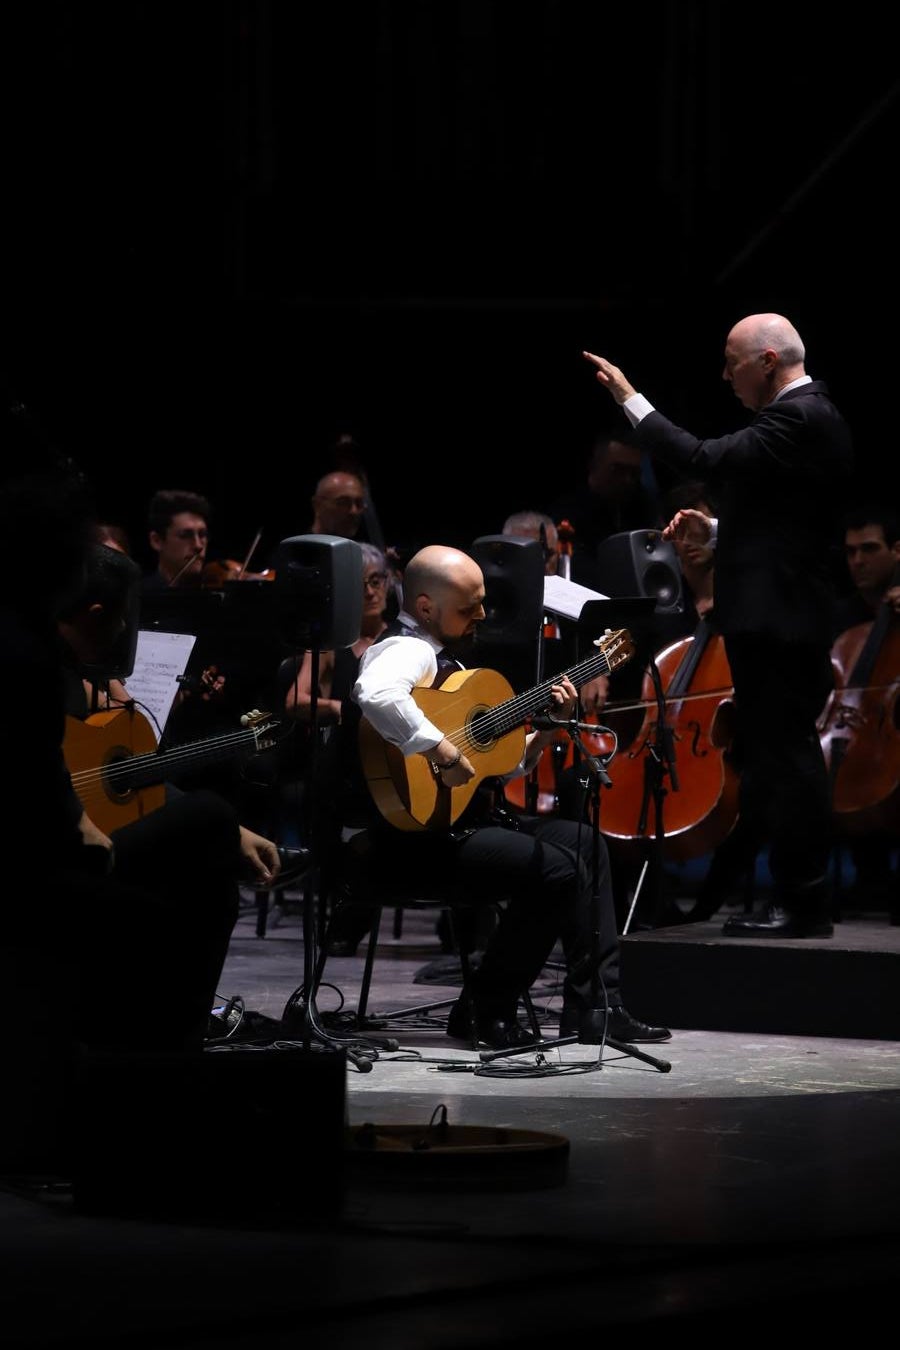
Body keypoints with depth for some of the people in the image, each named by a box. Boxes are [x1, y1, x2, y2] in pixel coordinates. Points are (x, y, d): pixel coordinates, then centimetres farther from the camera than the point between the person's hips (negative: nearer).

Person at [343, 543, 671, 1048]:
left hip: (466, 816, 11)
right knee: (559, 867, -22)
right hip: (415, 834, -11)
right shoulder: (408, 650, -13)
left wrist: (550, 727, 9)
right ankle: (487, 1012, -10)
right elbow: (376, 696, -40)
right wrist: (440, 750, -35)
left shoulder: (444, 656, 20)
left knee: (585, 844, 13)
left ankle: (596, 1007, 9)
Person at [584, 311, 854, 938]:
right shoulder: (810, 414, 17)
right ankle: (799, 898, 18)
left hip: (778, 620, -11)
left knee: (783, 757, -8)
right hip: (780, 615, 11)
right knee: (780, 758, 13)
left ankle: (803, 904, -5)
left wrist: (631, 400, -15)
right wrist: (715, 529, 14)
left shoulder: (798, 419, -16)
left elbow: (704, 459, -22)